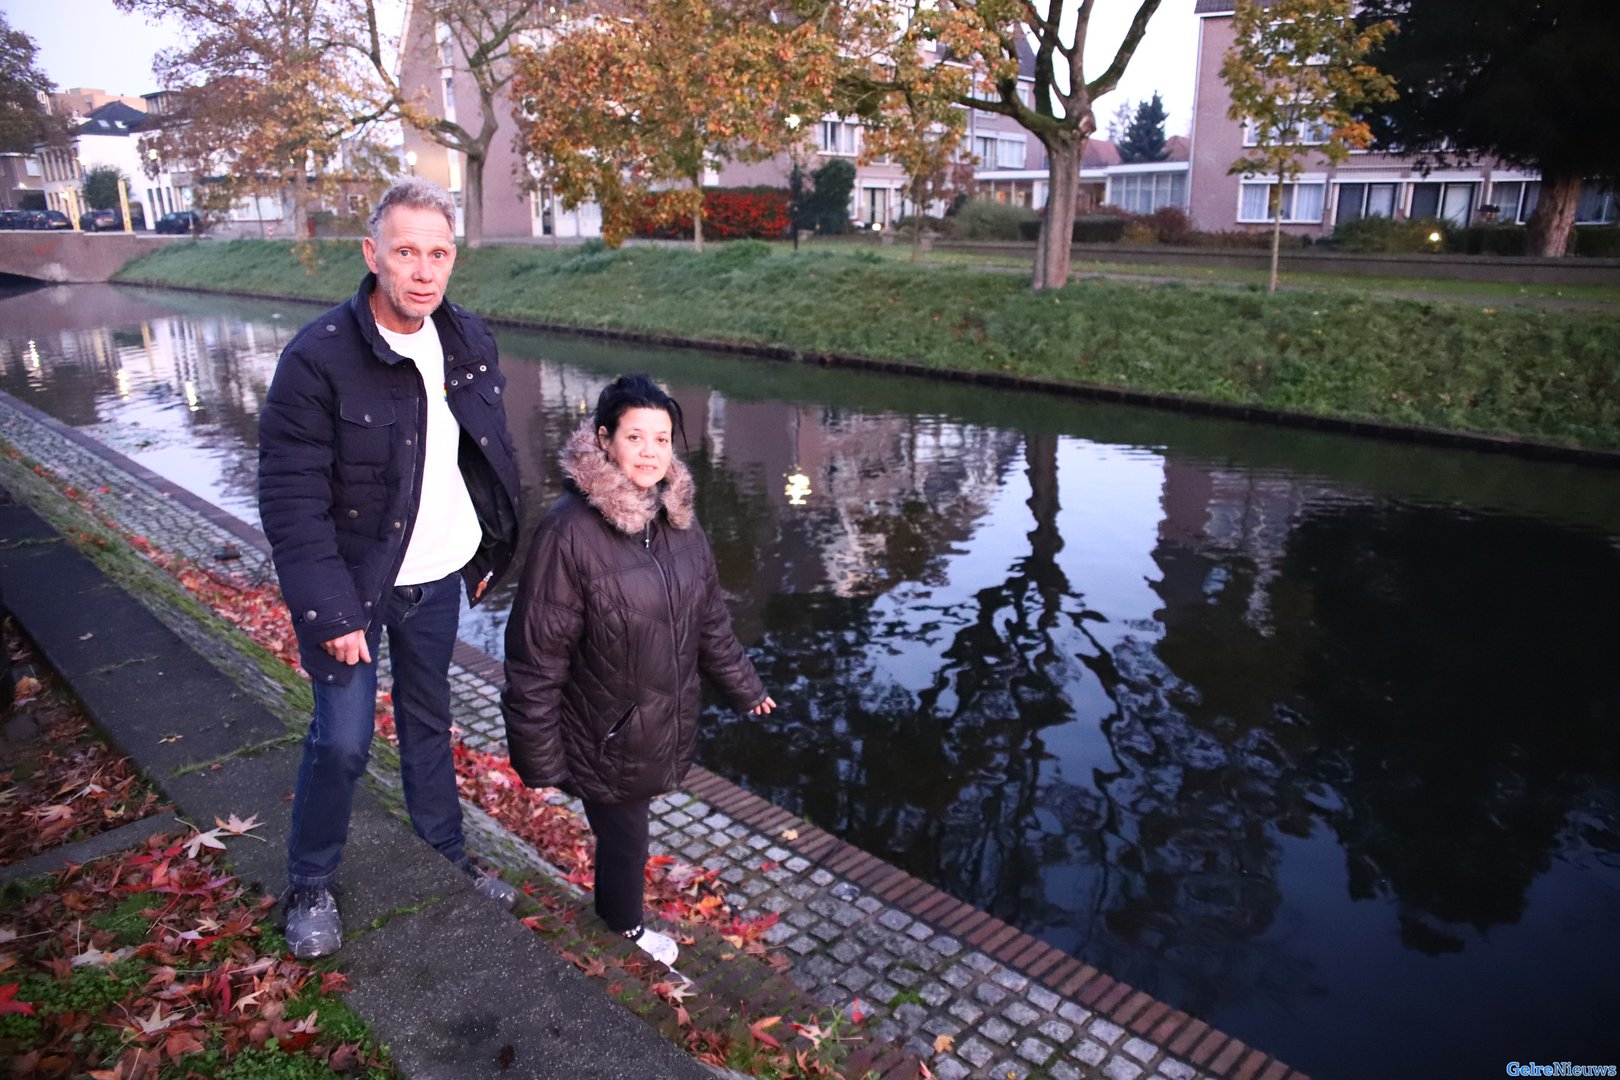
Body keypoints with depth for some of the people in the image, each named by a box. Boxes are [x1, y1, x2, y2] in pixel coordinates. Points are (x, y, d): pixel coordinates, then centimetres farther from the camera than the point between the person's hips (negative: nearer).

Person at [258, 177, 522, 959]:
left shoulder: (469, 341, -3)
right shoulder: (318, 358, -21)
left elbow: (490, 452, 8)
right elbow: (291, 500, -21)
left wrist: (489, 553, 9)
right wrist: (329, 610, -23)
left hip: (439, 579, 5)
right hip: (354, 585, -5)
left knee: (428, 721, 20)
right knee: (343, 739, -1)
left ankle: (448, 857, 39)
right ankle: (310, 888, 25)